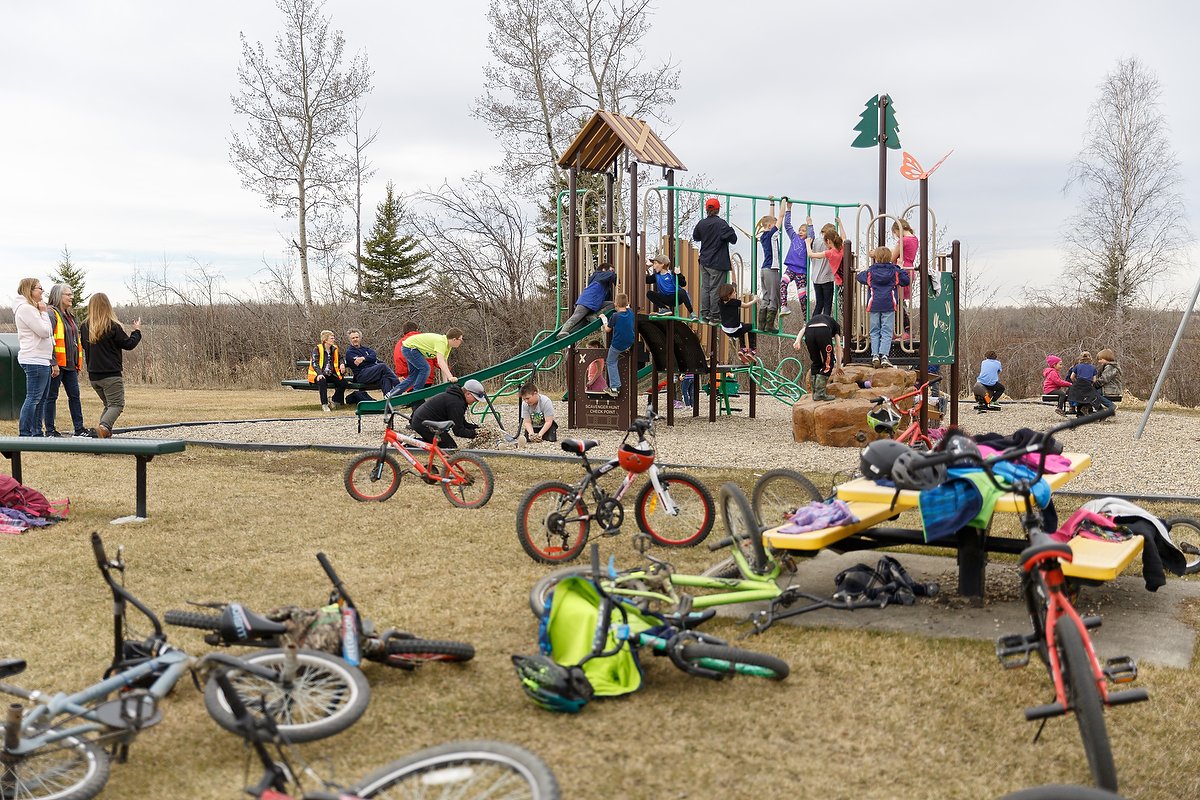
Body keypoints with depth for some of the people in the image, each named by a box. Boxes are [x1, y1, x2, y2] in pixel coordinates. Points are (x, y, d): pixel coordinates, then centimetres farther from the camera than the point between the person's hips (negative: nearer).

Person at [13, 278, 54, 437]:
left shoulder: (31, 308, 20)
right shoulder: (25, 309, -12)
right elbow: (45, 331, -16)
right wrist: (44, 313, -7)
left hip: (41, 360, 11)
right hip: (34, 360, -11)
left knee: (41, 398, 12)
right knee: (33, 398, -9)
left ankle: (37, 433, 16)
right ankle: (24, 434, -7)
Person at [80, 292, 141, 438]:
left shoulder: (84, 327, 3)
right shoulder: (112, 326, -12)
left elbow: (85, 346, 17)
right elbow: (129, 344, -4)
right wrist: (137, 330, 10)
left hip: (93, 375, 6)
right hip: (111, 374, -6)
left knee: (108, 405, 19)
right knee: (117, 405, -4)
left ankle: (104, 432, 6)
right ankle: (104, 427, -28)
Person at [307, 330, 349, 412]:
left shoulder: (335, 349, 11)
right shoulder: (317, 349, -5)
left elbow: (341, 358, 29)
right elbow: (314, 363, -15)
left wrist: (342, 364, 3)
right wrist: (320, 374, -33)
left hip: (331, 375, 5)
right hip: (320, 375, -5)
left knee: (343, 382, -21)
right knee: (322, 381, -39)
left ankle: (335, 402, -6)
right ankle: (324, 404, -33)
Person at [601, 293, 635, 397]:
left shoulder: (615, 316, -20)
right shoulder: (630, 313, -5)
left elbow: (607, 330, -8)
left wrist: (605, 320, 6)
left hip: (617, 344, -6)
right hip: (629, 344, 6)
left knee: (611, 362, 9)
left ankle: (614, 388, 4)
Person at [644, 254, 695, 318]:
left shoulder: (672, 274, -8)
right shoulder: (656, 275, 9)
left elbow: (683, 284, -14)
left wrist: (679, 274, -27)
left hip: (676, 298, -5)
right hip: (665, 300, 5)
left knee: (682, 292, -36)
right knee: (649, 293, -13)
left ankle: (691, 313, -28)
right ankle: (665, 309, -15)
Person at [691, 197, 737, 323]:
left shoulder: (701, 223, 2)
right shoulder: (721, 223, -14)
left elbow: (696, 237, 19)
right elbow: (733, 239, -14)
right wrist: (731, 229, 4)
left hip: (704, 262, 5)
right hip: (717, 263, -5)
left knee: (705, 288, 11)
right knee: (715, 289, -1)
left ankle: (705, 315, 14)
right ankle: (715, 317, 3)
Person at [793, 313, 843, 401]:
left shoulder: (812, 319, 42)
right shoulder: (835, 325, 36)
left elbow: (802, 330, 20)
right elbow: (838, 346, 30)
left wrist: (797, 341, 4)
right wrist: (838, 365, 33)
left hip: (809, 332, 3)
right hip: (823, 332, -3)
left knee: (816, 363, 20)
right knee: (828, 363, 10)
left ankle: (815, 393, 20)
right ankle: (820, 393, 2)